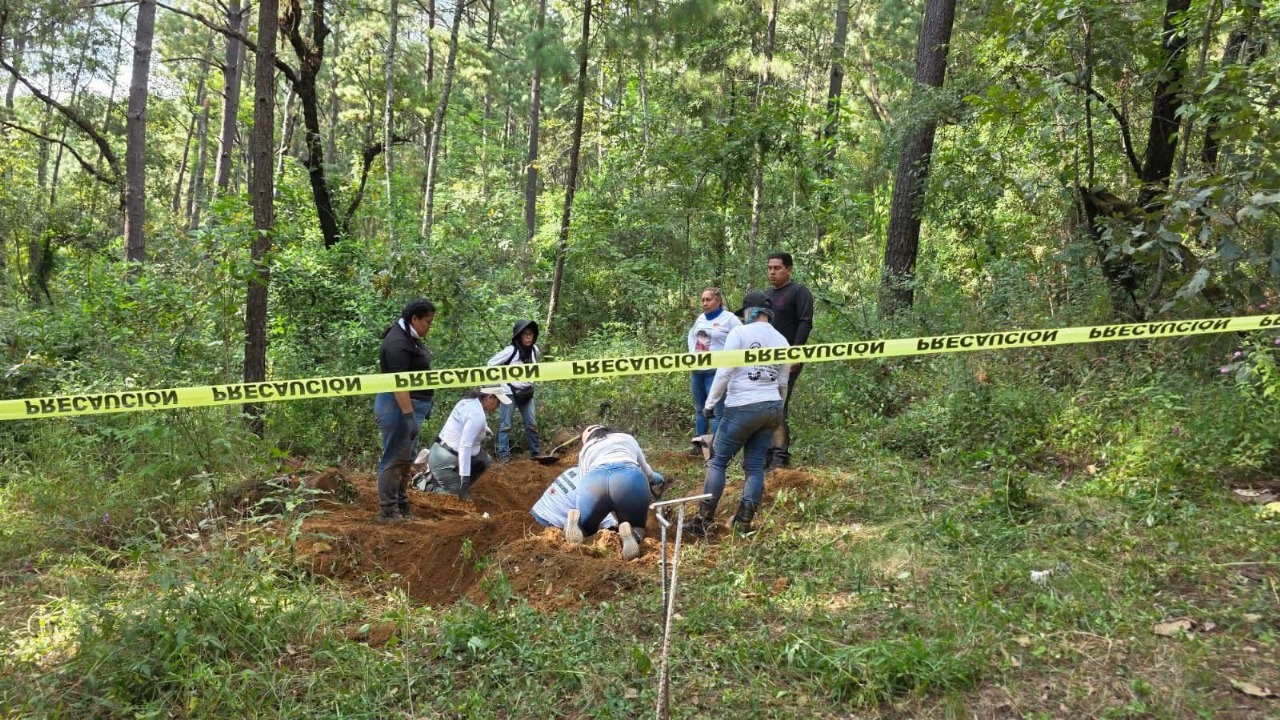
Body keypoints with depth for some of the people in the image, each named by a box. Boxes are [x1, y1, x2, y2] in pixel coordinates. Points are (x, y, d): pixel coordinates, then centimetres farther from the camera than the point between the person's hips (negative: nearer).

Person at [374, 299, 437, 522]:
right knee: (394, 460, -6)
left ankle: (401, 507, 25)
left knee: (406, 459, 16)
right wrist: (409, 416, -28)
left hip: (412, 405, 11)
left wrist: (425, 406, 23)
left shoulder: (410, 338, 13)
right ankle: (388, 512, 0)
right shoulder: (398, 342, -19)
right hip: (398, 406, -11)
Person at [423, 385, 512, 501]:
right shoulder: (478, 415, -23)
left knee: (485, 460, 14)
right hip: (444, 460, -9)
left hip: (440, 451, 9)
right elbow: (465, 447, -29)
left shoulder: (470, 401, 4)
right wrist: (465, 481, -30)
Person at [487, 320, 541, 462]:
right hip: (511, 391, -5)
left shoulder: (534, 349, -1)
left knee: (532, 424, 8)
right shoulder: (511, 350, -17)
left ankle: (535, 452, 17)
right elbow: (491, 363, -9)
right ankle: (503, 454, 3)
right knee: (505, 424, -2)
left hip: (527, 392, 5)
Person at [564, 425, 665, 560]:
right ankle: (629, 533, -15)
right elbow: (647, 473, 47)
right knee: (636, 528, 21)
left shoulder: (585, 451, 38)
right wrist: (655, 478, 71)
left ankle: (577, 520, -10)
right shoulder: (627, 438, 39)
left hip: (593, 481, 1)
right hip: (631, 478, -1)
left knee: (585, 527, 25)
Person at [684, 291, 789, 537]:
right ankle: (743, 524, 9)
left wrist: (710, 403, 1)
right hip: (772, 407, 6)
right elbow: (783, 383, 16)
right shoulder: (781, 340, 10)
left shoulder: (740, 333, -7)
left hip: (743, 408, -6)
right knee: (755, 465, 9)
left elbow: (724, 373, -9)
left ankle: (703, 522, 3)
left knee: (717, 461, 3)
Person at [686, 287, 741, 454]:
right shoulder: (700, 318, 13)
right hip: (697, 370, 7)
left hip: (716, 370, -7)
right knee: (699, 409, 14)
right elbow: (692, 336, 28)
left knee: (715, 410, -8)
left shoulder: (729, 318, -7)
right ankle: (698, 445, 22)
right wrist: (692, 352, 13)